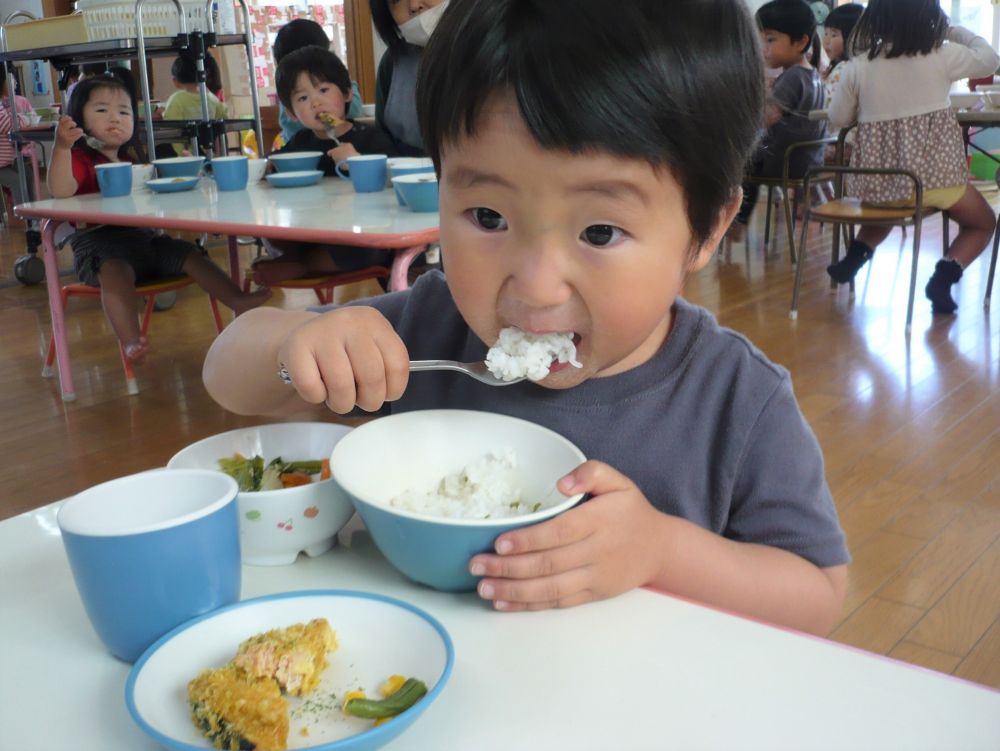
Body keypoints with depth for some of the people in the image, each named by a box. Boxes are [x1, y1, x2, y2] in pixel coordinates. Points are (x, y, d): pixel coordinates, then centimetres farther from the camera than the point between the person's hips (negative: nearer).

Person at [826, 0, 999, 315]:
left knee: (889, 204, 38)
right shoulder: (942, 55, -6)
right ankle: (944, 276, -3)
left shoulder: (857, 67, -2)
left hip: (877, 180, 3)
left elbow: (838, 119, 9)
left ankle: (854, 257, 15)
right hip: (933, 176, -3)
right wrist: (953, 31, 21)